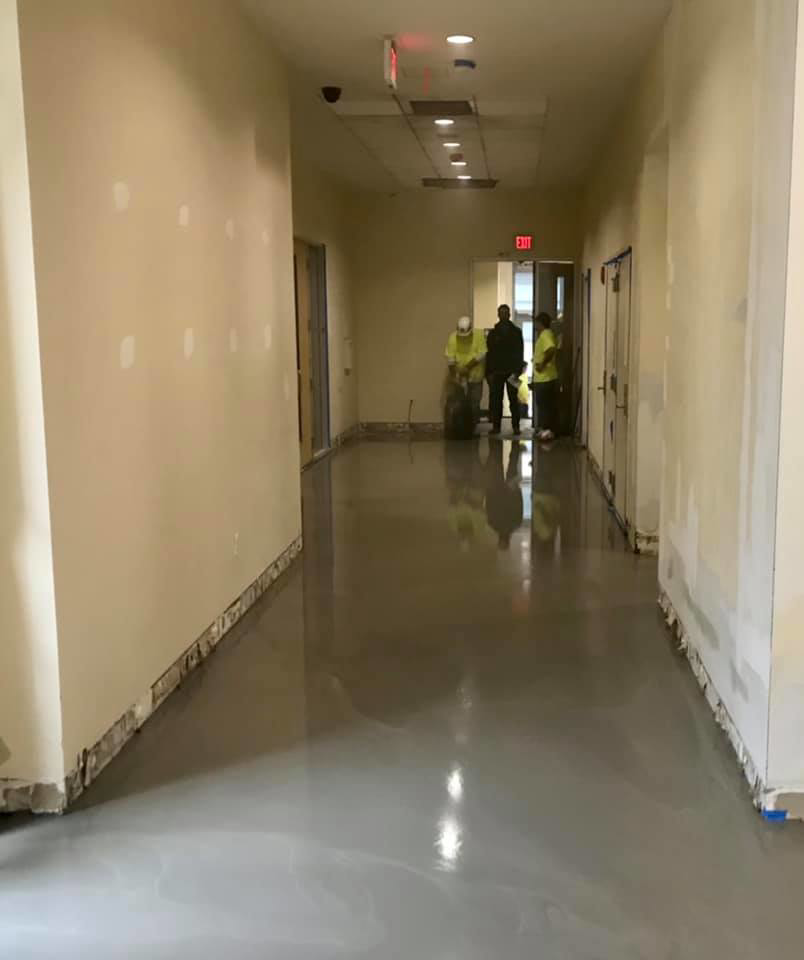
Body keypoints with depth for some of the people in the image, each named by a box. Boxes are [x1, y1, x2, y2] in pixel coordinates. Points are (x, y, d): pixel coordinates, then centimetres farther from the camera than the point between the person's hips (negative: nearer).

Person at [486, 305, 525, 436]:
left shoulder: (516, 332, 7)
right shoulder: (493, 333, 11)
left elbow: (520, 352, 3)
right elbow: (489, 354, 8)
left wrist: (518, 371, -7)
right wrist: (489, 372, -1)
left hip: (512, 371, -1)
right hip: (496, 371, 1)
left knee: (514, 400, -1)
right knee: (495, 400, -1)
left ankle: (516, 425, 2)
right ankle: (496, 425, 3)